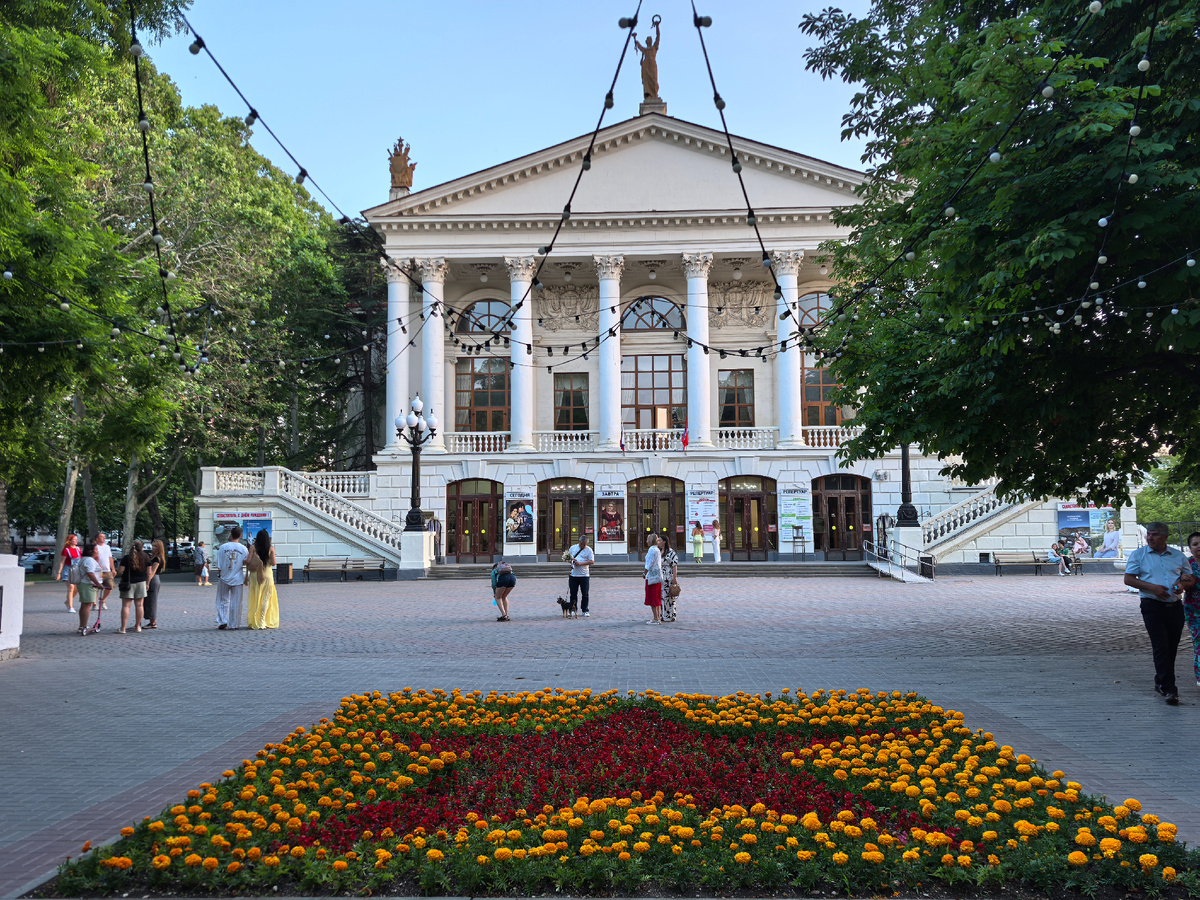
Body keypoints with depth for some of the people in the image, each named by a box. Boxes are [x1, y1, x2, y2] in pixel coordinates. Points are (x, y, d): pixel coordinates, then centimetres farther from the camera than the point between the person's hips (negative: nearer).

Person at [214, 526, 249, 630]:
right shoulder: (243, 549, -6)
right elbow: (246, 563, -2)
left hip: (224, 578, 0)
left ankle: (222, 621, 1)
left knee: (223, 601, 11)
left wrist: (219, 575, 8)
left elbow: (219, 564, -2)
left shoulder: (223, 547, -5)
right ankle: (233, 624, 8)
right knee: (236, 602, 6)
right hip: (238, 579, 0)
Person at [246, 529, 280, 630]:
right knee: (266, 598, 7)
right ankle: (262, 621, 2)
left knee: (255, 598, 10)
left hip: (255, 575, 1)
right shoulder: (271, 549, -5)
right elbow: (273, 563, -6)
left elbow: (248, 561, -12)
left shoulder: (253, 548, -5)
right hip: (267, 574, -1)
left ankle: (253, 621, 10)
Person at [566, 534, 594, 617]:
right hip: (573, 575, 2)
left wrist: (581, 563, -17)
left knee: (585, 594, 3)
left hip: (584, 575, -2)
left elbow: (592, 561, -8)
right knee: (573, 594, 7)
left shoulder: (589, 550, -1)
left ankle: (585, 611, 13)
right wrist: (570, 559, -7)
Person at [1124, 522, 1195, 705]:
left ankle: (1160, 682, 26)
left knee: (1171, 648, 9)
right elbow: (1128, 579, -1)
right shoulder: (1138, 555, 4)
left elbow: (1191, 580, 17)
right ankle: (1169, 690, -13)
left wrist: (1183, 583, -8)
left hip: (1175, 606, 4)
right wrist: (1151, 587, -15)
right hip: (1152, 606, -4)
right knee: (1161, 647, -11)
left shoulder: (1178, 556, 12)